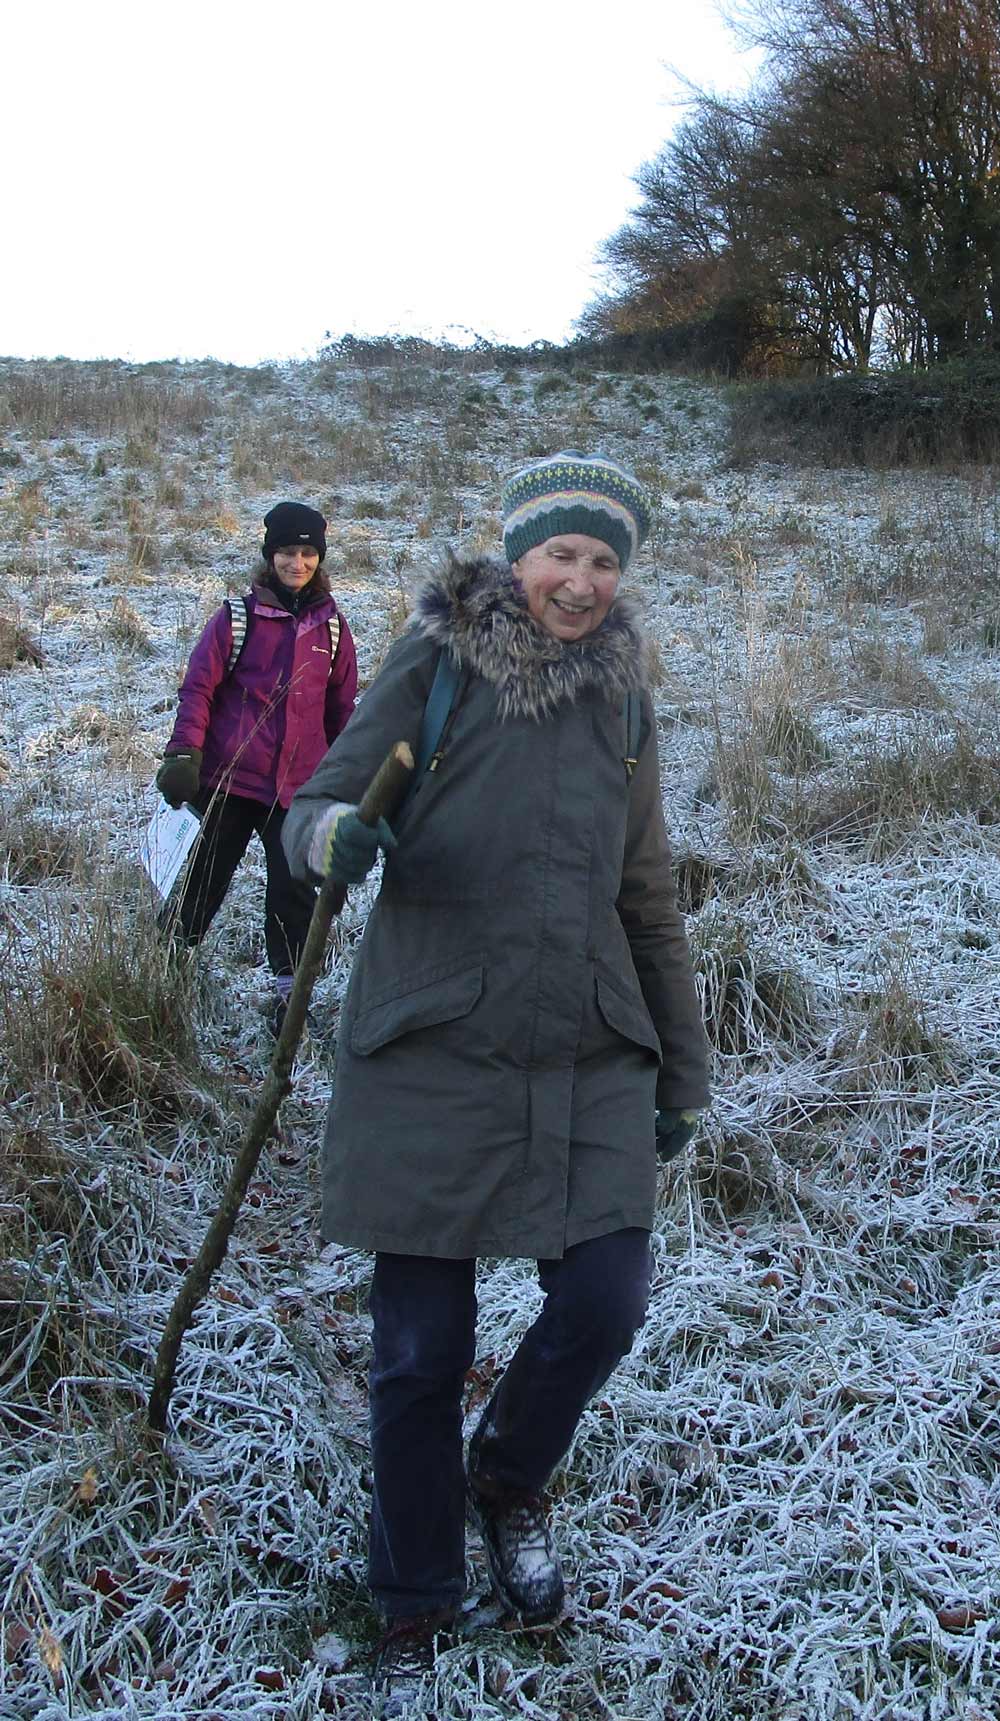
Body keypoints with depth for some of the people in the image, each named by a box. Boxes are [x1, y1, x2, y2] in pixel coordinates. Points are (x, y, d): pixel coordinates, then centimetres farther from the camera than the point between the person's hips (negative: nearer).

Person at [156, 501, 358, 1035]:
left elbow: (342, 706, 14)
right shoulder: (238, 616, -2)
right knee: (203, 882, 5)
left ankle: (289, 992, 15)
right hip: (229, 778, -2)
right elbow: (198, 687, -2)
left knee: (294, 893, 1)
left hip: (299, 786, 2)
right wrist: (184, 755, -12)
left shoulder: (332, 625, 7)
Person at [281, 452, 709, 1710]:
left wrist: (681, 1069, 18)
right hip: (429, 1055, -3)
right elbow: (309, 811, -1)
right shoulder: (433, 670, -1)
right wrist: (332, 834, -27)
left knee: (604, 1305, -5)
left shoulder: (622, 702, 11)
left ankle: (507, 1481, 30)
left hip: (587, 1062, 3)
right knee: (419, 1351, 4)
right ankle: (413, 1609, 27)